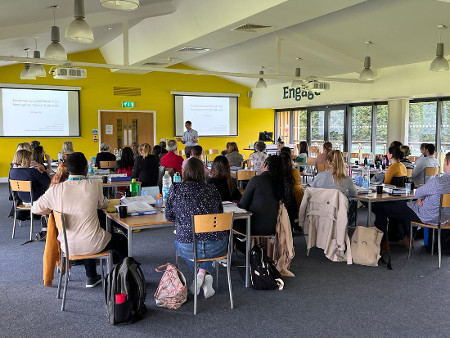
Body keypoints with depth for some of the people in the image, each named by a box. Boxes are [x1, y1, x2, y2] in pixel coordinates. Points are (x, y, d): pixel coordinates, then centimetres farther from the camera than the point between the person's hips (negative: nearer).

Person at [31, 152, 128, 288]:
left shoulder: (56, 189, -9)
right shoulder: (94, 185, -14)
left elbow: (35, 209, 3)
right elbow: (103, 204, 4)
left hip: (68, 246, 4)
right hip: (91, 245, -4)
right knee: (121, 240, 25)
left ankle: (91, 277, 45)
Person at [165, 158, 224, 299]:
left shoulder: (174, 190, -1)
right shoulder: (212, 190, 2)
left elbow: (169, 216, 9)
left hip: (188, 248, -1)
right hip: (217, 247, 1)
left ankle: (201, 274, 17)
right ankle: (204, 271, 13)